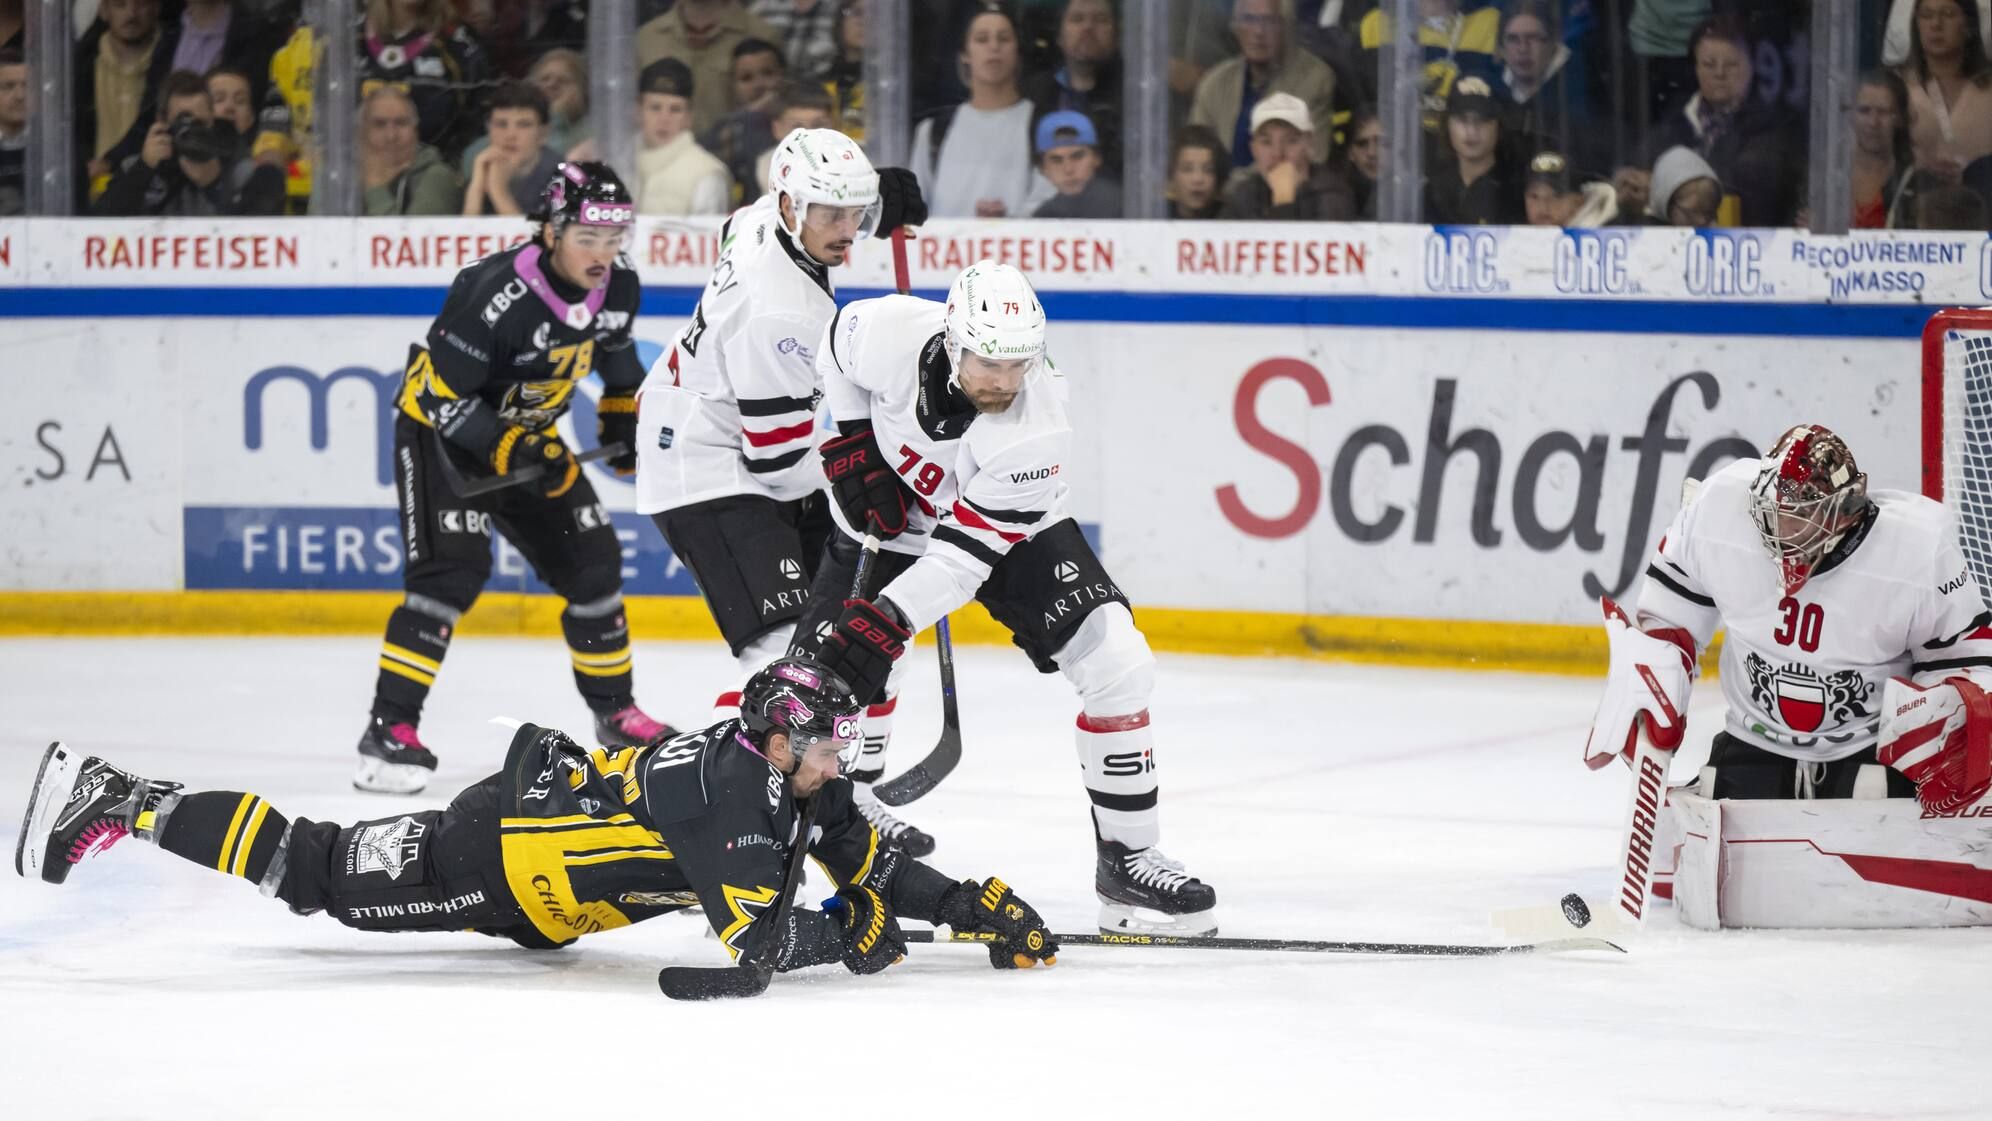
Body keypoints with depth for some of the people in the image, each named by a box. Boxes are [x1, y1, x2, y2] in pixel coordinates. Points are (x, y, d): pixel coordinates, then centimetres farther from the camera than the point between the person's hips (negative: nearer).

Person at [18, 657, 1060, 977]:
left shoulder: (797, 783, -1)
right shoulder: (729, 794, -30)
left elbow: (874, 867, 6)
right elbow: (754, 938, -35)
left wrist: (974, 905, -3)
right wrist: (847, 936, -21)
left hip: (547, 794, 8)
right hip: (494, 853, -8)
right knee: (317, 875, 1)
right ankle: (111, 805, 9)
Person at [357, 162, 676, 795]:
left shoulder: (618, 287, -10)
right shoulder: (498, 296, -33)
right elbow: (444, 397, -28)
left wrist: (623, 414, 11)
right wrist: (510, 452, -33)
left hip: (528, 435, 7)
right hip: (439, 430, -7)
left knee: (591, 561, 5)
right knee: (452, 570, -22)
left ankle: (614, 712, 24)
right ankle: (389, 730, -21)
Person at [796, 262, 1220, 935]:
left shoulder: (1036, 430, -34)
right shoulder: (890, 332, -30)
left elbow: (964, 555, -33)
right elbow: (837, 348, -3)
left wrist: (887, 621, -42)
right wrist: (852, 442, -12)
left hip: (1007, 525, -1)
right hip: (888, 515, 1)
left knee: (1116, 664, -15)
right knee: (830, 670, -17)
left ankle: (1127, 860, -3)